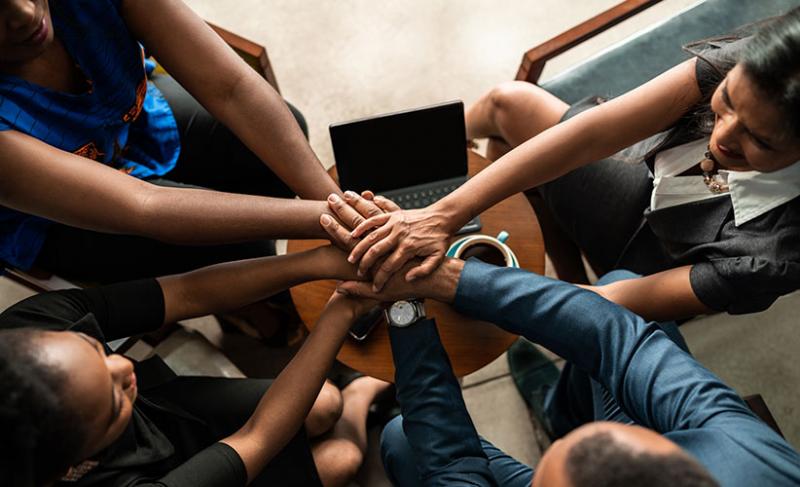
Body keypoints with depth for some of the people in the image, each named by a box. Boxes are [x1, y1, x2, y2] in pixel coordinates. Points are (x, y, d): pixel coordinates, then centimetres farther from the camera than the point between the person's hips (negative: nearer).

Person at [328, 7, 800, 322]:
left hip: (650, 264, -3)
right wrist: (445, 215, -43)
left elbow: (611, 307, -35)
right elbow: (590, 133, -35)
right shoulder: (737, 66, -30)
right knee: (508, 102, -8)